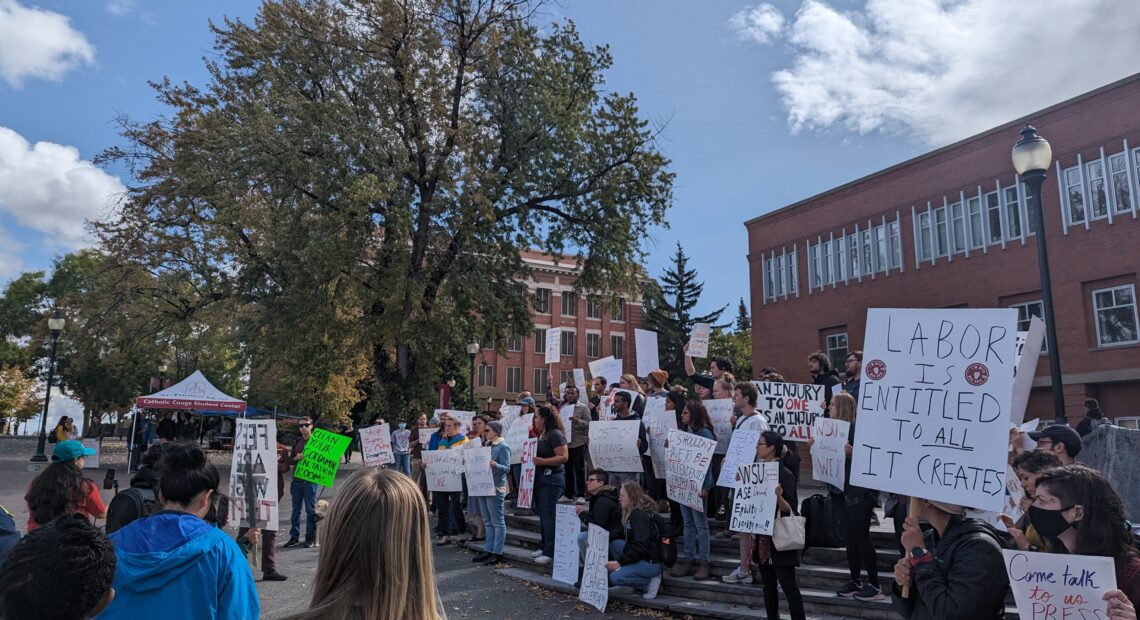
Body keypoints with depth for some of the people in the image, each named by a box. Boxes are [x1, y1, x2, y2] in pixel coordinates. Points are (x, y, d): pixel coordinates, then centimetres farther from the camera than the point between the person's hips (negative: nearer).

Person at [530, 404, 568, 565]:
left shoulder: (555, 435, -14)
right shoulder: (540, 435, 14)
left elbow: (564, 457, -22)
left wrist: (542, 461, -26)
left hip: (551, 479, -10)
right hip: (539, 478, 10)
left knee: (549, 515, -7)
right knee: (542, 514, 15)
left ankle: (550, 552, -1)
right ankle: (544, 546, 25)